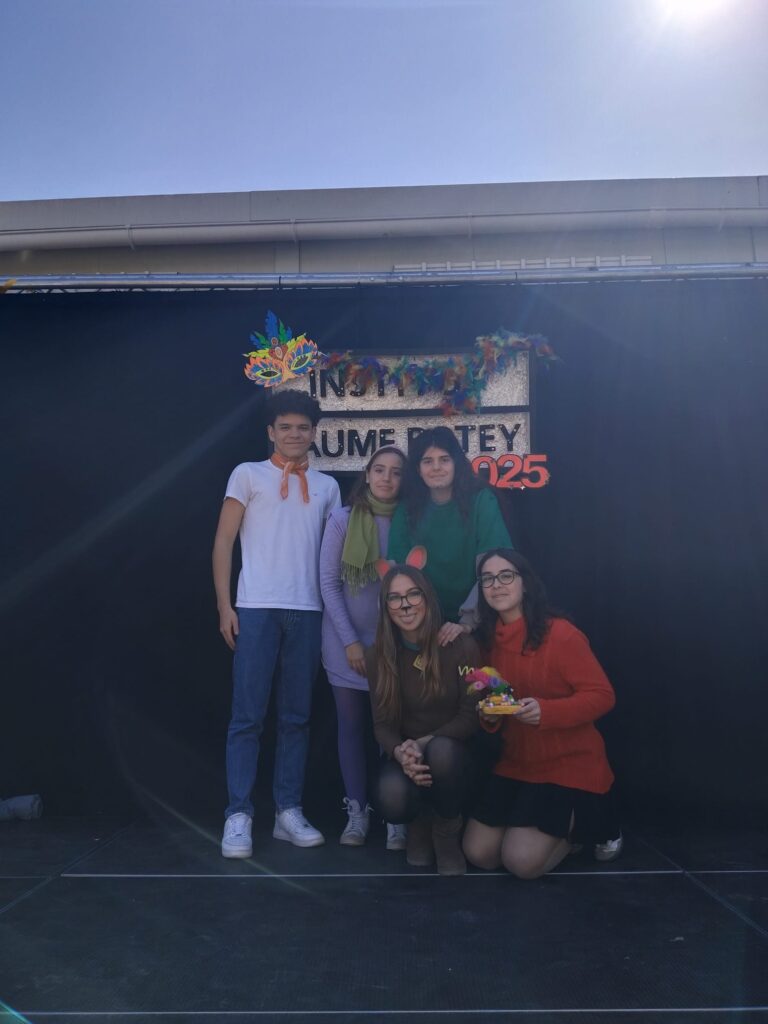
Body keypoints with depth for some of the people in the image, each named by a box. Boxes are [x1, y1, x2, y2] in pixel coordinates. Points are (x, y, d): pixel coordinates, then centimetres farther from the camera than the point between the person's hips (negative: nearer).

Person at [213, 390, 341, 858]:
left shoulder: (327, 486, 15)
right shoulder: (248, 474, 6)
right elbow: (224, 542, 3)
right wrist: (225, 605, -5)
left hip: (309, 610, 3)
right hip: (256, 608, -3)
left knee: (297, 716, 7)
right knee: (248, 716, 0)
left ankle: (289, 811, 16)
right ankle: (239, 815, 8)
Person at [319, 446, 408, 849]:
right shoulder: (342, 519, -5)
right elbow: (328, 583, -6)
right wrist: (349, 640, -9)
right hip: (347, 639, -1)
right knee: (352, 724, 7)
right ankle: (357, 811, 18)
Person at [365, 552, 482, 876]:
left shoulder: (461, 646, -14)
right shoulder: (378, 656, -7)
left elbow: (471, 716, -10)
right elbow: (382, 724, -6)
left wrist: (425, 744, -22)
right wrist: (401, 753, -28)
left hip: (451, 751, -1)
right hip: (406, 754, 1)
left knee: (441, 750, -37)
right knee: (392, 798, -32)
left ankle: (447, 832, -5)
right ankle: (421, 824, 9)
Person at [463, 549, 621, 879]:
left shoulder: (560, 634, -18)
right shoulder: (488, 639, 2)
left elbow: (602, 695, -17)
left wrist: (545, 710, -32)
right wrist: (489, 716, -11)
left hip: (569, 763, -6)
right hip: (516, 762, 6)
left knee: (522, 861, -14)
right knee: (478, 853, 1)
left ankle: (582, 821, 15)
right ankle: (556, 821, 24)